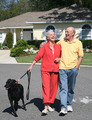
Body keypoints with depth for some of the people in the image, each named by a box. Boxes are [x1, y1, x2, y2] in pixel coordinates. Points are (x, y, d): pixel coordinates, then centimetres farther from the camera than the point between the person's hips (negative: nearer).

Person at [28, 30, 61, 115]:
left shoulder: (58, 47, 10)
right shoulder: (44, 47, 1)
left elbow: (62, 56, 20)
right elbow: (38, 56, 0)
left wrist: (59, 59, -2)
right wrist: (31, 66, -3)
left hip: (55, 70, 4)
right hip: (45, 70, -3)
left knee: (53, 87, 5)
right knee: (46, 87, -13)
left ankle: (49, 105, 20)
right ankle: (45, 108, -16)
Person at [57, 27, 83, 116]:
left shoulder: (78, 43, 6)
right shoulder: (61, 42, 11)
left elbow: (80, 56, 7)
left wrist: (77, 67, -6)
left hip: (73, 68, -1)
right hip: (62, 68, 1)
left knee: (71, 88, 9)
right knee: (63, 88, -7)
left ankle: (69, 105, 25)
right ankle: (63, 108, -10)